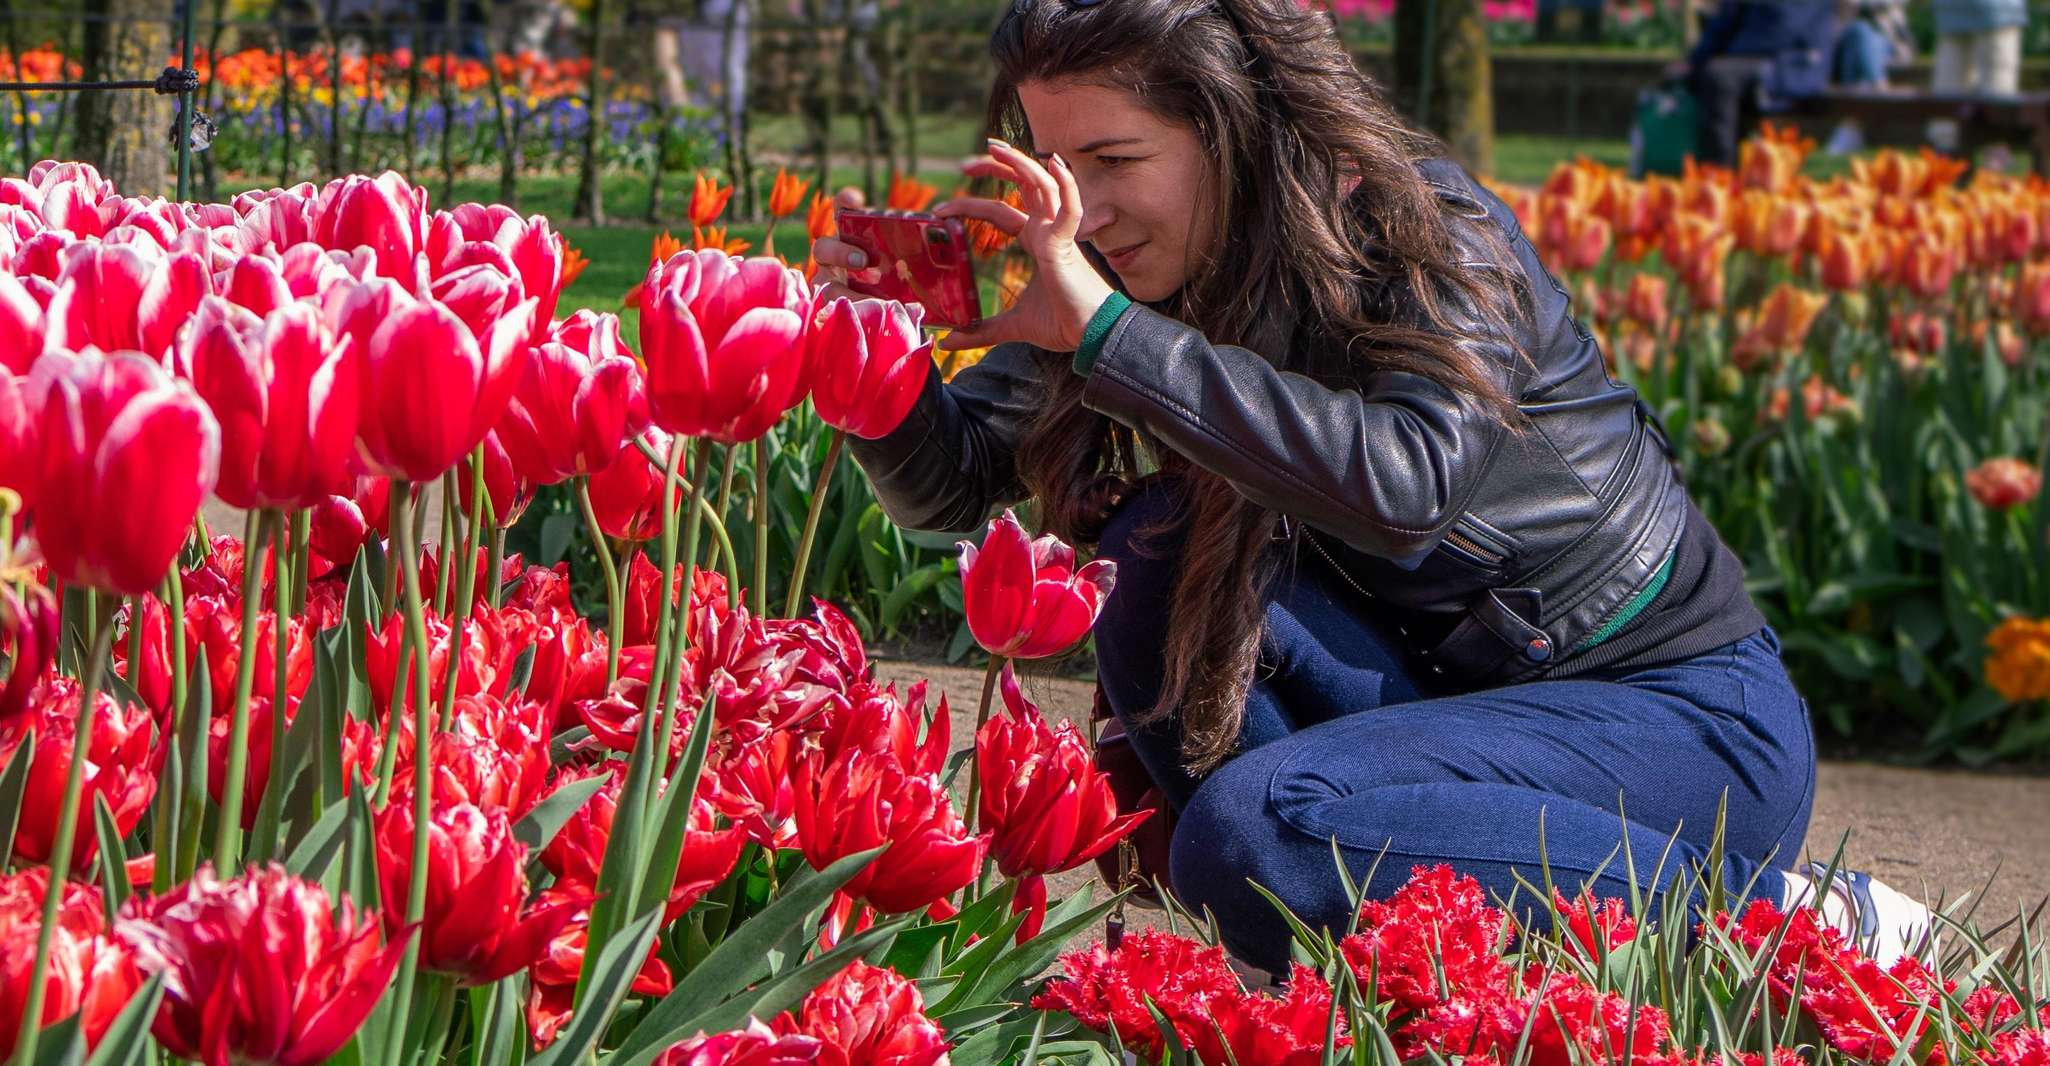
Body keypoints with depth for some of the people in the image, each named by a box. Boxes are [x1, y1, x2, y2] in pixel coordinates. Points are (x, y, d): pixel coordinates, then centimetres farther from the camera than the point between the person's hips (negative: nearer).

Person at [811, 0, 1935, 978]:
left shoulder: (1429, 235, -21)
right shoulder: (1128, 282, -2)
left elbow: (1404, 477, -41)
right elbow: (950, 481, -1)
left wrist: (1108, 334, -40)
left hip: (1692, 717, -6)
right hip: (1453, 690, 7)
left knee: (1255, 835, -30)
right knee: (1168, 555, -17)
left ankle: (1784, 921, -17)